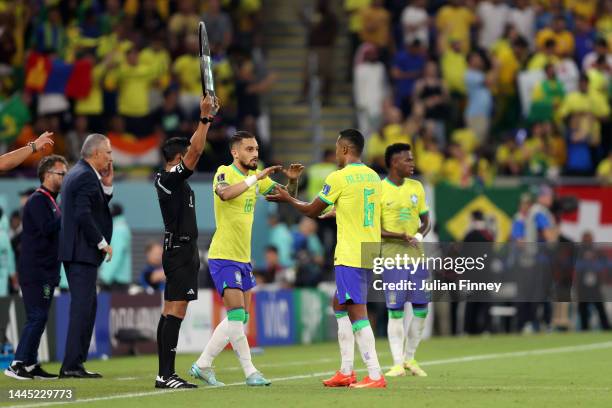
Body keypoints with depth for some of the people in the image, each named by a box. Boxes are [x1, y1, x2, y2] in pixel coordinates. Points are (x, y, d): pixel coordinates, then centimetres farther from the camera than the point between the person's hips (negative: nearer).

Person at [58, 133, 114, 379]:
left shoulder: (76, 174, 18)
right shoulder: (86, 176, -14)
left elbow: (99, 208, 22)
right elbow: (83, 215, -23)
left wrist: (107, 185, 10)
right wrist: (103, 243, -15)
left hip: (74, 251, 10)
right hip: (83, 251, -10)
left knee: (87, 306, 14)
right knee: (82, 307, -9)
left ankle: (74, 363, 16)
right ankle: (72, 366, -11)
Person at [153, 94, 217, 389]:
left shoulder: (167, 178, 15)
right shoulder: (172, 179, -12)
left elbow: (194, 149, 25)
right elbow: (196, 150, -20)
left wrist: (207, 118, 24)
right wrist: (204, 118, -17)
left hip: (177, 251, 10)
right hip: (181, 251, -10)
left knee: (170, 313, 8)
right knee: (175, 313, -13)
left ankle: (165, 374, 9)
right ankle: (166, 375, -17)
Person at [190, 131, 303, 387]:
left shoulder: (255, 176, 10)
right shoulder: (224, 172, -11)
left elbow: (287, 197, 13)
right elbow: (225, 193, -34)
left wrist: (292, 181, -7)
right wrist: (256, 177, -33)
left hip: (243, 258, 8)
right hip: (224, 257, -8)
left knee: (240, 318, 9)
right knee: (237, 316, -14)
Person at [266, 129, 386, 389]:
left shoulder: (339, 177, -10)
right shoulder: (373, 177, 11)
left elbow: (312, 211, 1)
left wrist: (287, 199, 17)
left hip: (350, 257, -8)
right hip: (369, 255, 8)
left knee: (357, 313, -10)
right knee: (340, 306, 20)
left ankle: (375, 376, -16)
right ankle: (346, 372, 20)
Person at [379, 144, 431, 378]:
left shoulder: (416, 188, 12)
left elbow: (426, 221, 17)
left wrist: (420, 234, -6)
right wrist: (401, 236, -21)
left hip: (416, 254, 5)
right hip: (392, 257, -5)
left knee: (421, 309, 3)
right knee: (395, 310, -6)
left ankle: (410, 358, 19)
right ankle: (397, 363, 1)